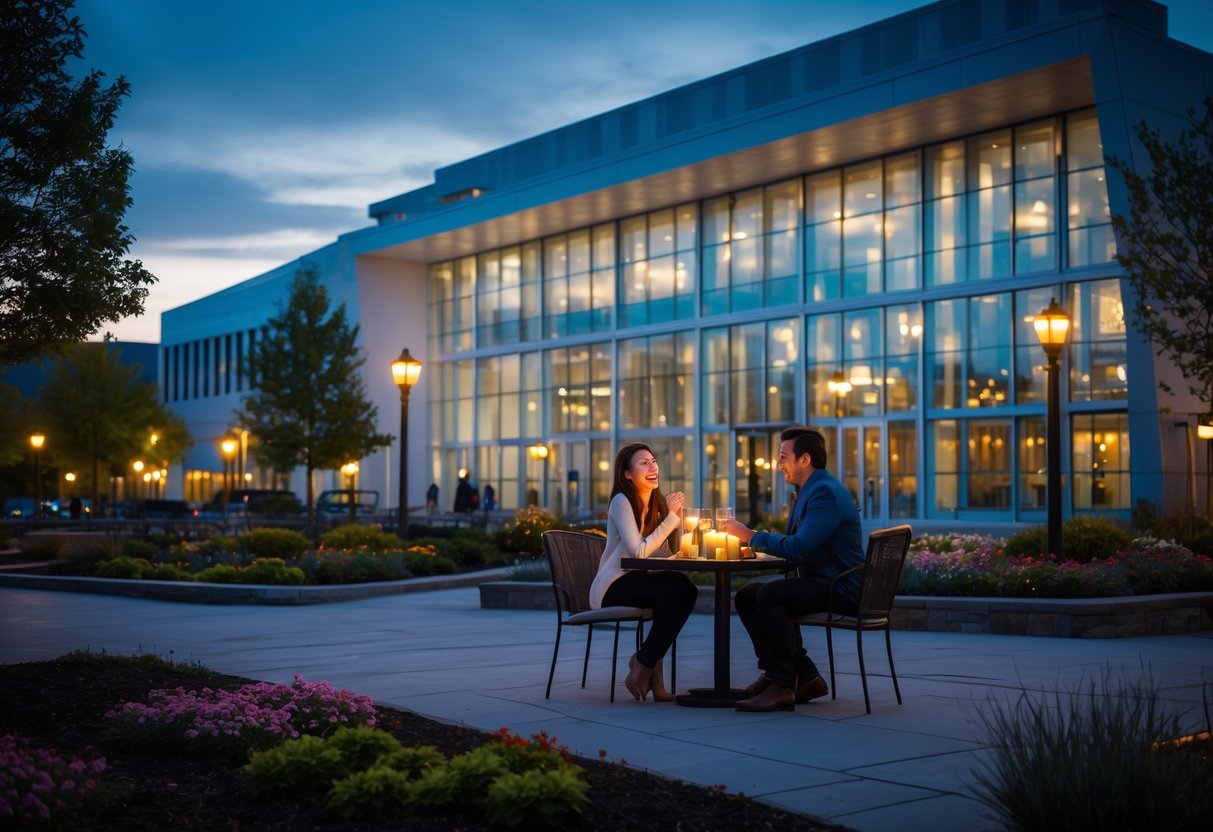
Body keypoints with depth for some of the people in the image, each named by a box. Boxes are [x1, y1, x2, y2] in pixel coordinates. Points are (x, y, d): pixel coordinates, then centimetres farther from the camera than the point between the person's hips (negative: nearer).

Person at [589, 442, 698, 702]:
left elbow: (674, 550, 3)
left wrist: (676, 513, -9)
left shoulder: (658, 502, 11)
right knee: (677, 586, -30)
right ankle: (644, 666, -19)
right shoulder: (622, 502, -11)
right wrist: (671, 516, -18)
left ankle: (647, 662, -13)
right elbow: (639, 551, -21)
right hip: (613, 587, -7)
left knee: (686, 590, -24)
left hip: (638, 581, 7)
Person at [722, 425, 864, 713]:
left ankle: (782, 686, -22)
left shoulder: (826, 492, -17)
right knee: (747, 595, 6)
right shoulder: (807, 491, 17)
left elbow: (798, 548, -27)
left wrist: (750, 536, -17)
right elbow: (793, 545, 23)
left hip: (839, 589, -11)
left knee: (770, 594, -30)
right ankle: (804, 676, 4)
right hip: (817, 582, 11)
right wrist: (754, 544, 7)